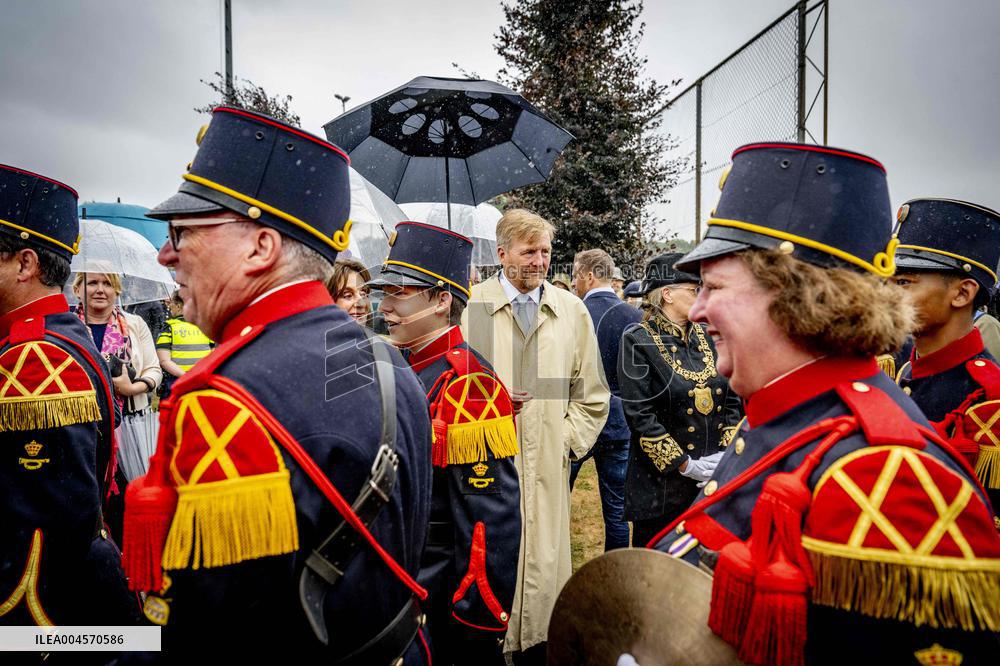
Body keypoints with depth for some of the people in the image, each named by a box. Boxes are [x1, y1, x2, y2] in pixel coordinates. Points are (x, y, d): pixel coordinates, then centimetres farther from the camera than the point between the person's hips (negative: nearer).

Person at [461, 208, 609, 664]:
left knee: (544, 566, 6)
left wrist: (568, 440, 5)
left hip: (548, 465, 2)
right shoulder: (470, 305, 2)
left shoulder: (572, 310, 10)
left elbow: (592, 392, 14)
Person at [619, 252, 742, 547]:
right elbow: (639, 414, -14)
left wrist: (726, 451, -3)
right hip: (661, 482, -5)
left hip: (714, 478, 5)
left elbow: (732, 399, 11)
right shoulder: (638, 340, -9)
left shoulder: (706, 337, 9)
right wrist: (684, 465, -14)